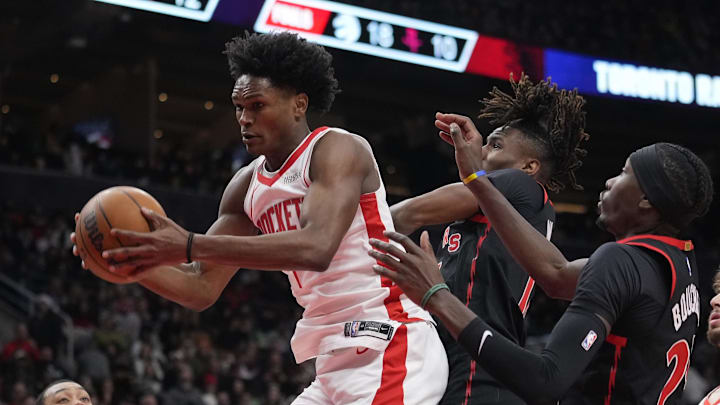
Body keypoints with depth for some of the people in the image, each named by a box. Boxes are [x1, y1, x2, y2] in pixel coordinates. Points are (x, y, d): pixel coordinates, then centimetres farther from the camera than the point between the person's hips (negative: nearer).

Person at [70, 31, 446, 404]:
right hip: (335, 361, 9)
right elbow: (201, 288, 13)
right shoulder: (246, 188, 12)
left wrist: (189, 246, -31)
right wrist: (131, 261, -7)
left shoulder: (338, 149, -11)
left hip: (386, 346, -9)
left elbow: (316, 248, -28)